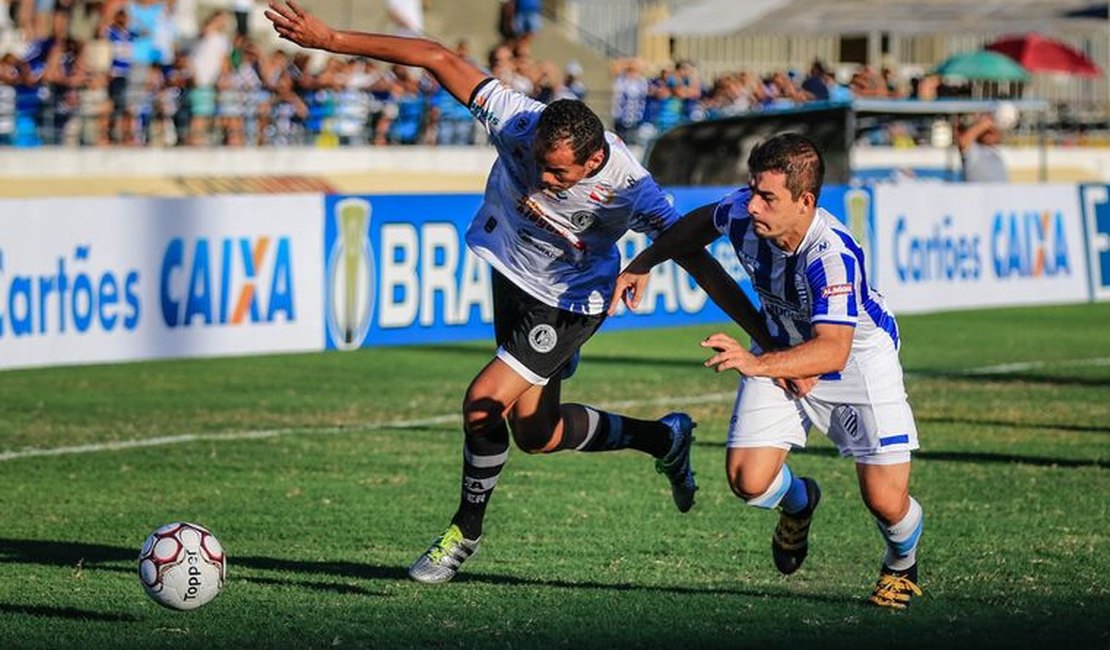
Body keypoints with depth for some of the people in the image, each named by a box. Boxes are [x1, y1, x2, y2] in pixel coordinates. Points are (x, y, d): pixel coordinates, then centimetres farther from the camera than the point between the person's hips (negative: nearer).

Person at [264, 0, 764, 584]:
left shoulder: (629, 189, -33)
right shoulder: (518, 121, -29)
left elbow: (696, 259, -25)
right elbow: (437, 58, -25)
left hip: (571, 301, -5)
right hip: (511, 276, 5)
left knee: (484, 403, -19)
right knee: (536, 434, 15)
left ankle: (466, 532, 5)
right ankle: (665, 439, 38)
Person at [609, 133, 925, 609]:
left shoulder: (832, 254, -39)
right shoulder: (743, 211, -22)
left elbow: (832, 350, -47)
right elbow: (702, 222, 5)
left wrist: (757, 364, -61)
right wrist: (643, 264, 4)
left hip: (858, 355, -5)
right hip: (781, 349, 5)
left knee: (886, 502, -10)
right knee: (748, 480, -13)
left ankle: (902, 566, 29)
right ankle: (798, 501, 27)